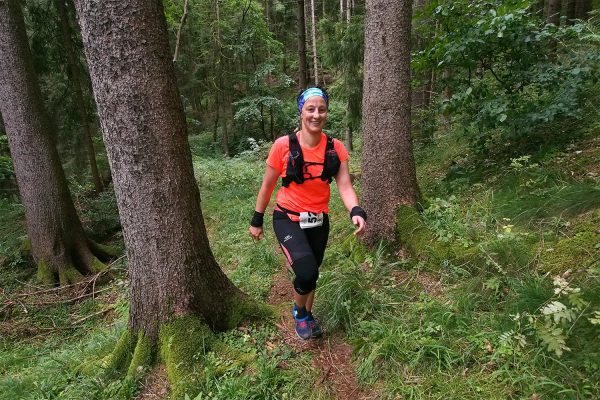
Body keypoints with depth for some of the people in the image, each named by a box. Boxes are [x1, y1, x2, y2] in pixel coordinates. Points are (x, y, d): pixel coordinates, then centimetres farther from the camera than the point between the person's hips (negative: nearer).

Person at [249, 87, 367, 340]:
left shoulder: (335, 148, -7)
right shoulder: (283, 145, -15)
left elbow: (344, 186, -12)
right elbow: (267, 185, -5)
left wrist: (356, 212, -31)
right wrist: (256, 220, 2)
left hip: (319, 221, 4)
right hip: (288, 219, -3)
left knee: (311, 273, 18)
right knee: (307, 272, -22)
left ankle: (307, 315, 48)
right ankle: (299, 311, 13)